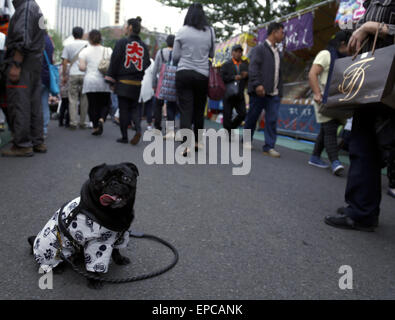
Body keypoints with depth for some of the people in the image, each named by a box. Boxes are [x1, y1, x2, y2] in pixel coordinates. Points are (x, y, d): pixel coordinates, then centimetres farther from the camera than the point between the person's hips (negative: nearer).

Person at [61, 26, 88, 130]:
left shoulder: (68, 46, 7)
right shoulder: (87, 44, 5)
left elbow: (65, 62, 5)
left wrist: (64, 76, 12)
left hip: (73, 74, 0)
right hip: (85, 74, 0)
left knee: (73, 99, 3)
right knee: (84, 99, 7)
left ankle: (73, 123, -1)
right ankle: (82, 122, 11)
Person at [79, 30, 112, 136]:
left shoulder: (85, 51, 2)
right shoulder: (108, 51, 5)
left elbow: (82, 67, -7)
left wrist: (87, 68, 13)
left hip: (90, 81, 0)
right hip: (104, 82, 1)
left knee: (92, 105, 7)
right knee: (105, 103, 12)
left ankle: (95, 127, 6)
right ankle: (101, 120, -13)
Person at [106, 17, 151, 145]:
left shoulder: (122, 42, -5)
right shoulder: (144, 46, 7)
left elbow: (115, 60, -5)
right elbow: (147, 64, 7)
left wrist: (110, 76, 1)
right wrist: (140, 76, 14)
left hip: (123, 82, -3)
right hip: (137, 83, 3)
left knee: (123, 109, 4)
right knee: (134, 107, 14)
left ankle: (124, 136, 7)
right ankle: (138, 130, -8)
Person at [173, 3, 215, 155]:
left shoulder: (182, 31, -3)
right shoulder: (210, 32, 1)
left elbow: (175, 56, 1)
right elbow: (211, 54, 11)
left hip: (183, 74, -1)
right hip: (202, 75, 2)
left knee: (185, 110, -2)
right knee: (199, 110, 14)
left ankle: (186, 145, -12)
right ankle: (197, 141, 26)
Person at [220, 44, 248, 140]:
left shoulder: (245, 64, 13)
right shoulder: (226, 65, 3)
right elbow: (222, 78, -9)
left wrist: (246, 75, -10)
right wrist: (234, 78, -17)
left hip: (239, 95, 3)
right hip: (228, 94, -3)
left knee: (243, 114, -4)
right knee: (228, 116, -1)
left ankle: (231, 127, 18)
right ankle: (227, 134, 10)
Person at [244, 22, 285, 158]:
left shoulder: (277, 52, 22)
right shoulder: (259, 49, -1)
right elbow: (253, 68, -13)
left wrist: (280, 90, 16)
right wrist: (257, 84, -25)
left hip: (274, 94, 6)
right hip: (260, 91, -6)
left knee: (272, 120, -2)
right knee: (252, 117, 4)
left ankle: (269, 146, 0)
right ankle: (247, 140, 23)